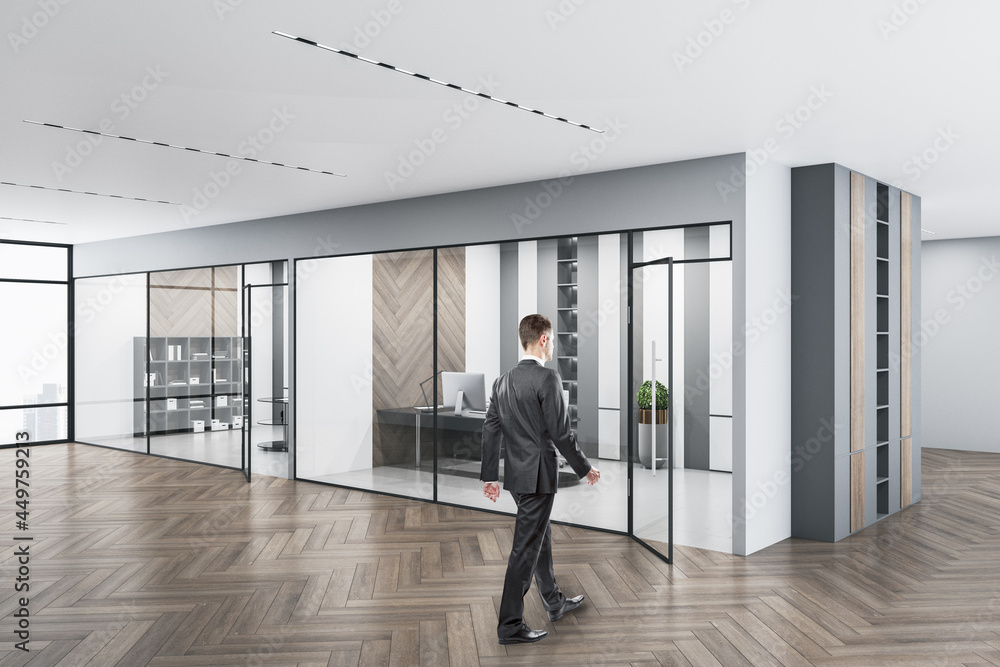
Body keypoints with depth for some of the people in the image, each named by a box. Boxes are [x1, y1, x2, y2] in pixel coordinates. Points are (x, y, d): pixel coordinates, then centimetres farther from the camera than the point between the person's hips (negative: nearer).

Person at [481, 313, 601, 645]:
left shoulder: (502, 380, 6)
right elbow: (561, 433, -18)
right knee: (526, 548, 0)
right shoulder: (548, 378, -17)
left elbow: (490, 431, 7)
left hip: (515, 474, 8)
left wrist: (490, 476, 13)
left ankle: (554, 602, 40)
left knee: (540, 537, 23)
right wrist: (585, 468, -5)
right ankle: (510, 625, 8)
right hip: (539, 475, -8)